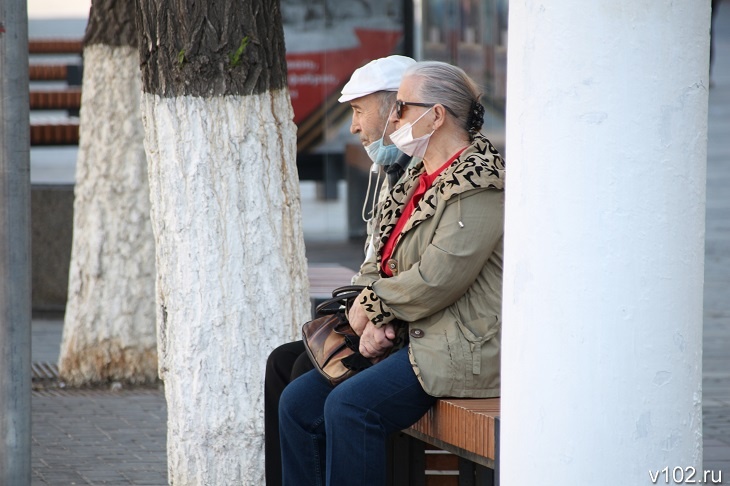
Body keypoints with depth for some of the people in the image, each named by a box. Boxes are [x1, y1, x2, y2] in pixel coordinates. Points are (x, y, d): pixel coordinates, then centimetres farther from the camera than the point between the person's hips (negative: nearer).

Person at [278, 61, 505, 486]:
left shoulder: (478, 185, -14)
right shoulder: (420, 180, 17)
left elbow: (438, 278, -23)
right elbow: (380, 263, 16)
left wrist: (371, 306, -9)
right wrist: (373, 321, -4)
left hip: (461, 350, -10)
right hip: (410, 339, 10)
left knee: (350, 406, -27)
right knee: (298, 403, -2)